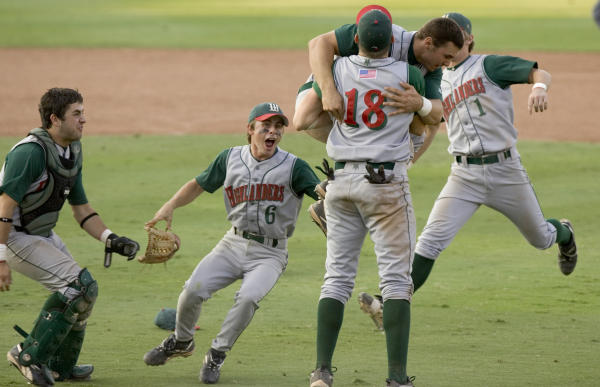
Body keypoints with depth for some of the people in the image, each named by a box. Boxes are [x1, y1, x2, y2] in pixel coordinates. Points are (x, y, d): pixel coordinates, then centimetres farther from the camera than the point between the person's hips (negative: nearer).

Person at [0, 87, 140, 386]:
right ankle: (29, 355, -10)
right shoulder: (31, 152, -24)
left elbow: (81, 209, 12)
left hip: (45, 236, 10)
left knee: (83, 292, 13)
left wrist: (111, 239, -2)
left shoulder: (72, 153, 5)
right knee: (78, 285, -18)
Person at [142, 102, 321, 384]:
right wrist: (170, 207, 1)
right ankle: (181, 341, 16)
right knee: (193, 290, -16)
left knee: (248, 297, -30)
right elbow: (198, 184, 15)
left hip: (269, 253, -3)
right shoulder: (231, 158, 5)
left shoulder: (293, 166, -7)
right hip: (234, 244, 3)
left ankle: (216, 355, -8)